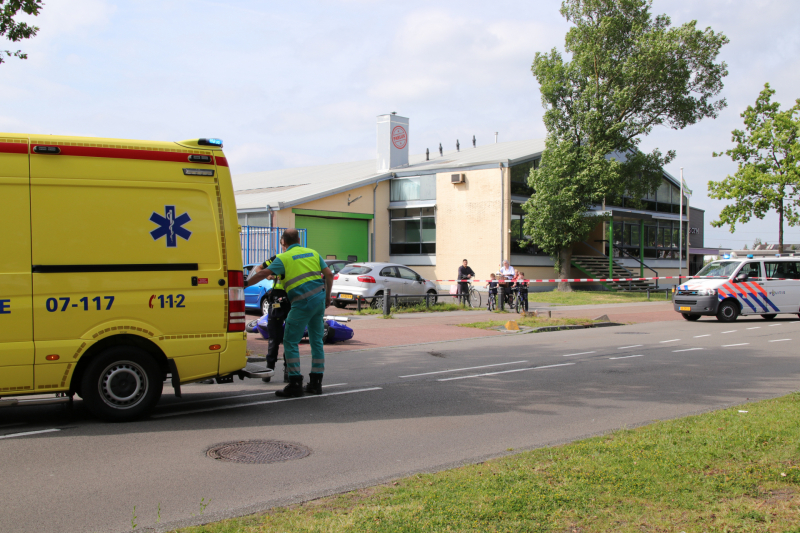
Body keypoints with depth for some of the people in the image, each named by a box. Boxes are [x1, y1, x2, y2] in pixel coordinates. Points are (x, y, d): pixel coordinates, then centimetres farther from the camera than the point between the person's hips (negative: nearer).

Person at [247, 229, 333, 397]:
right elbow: (329, 275, 12)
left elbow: (263, 273, -7)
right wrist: (327, 296, 22)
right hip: (319, 299, 6)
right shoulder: (313, 253, 15)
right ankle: (316, 383, 19)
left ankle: (295, 384, -2)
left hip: (303, 303, -6)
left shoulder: (283, 258, -1)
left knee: (290, 342, 1)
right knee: (317, 341, 14)